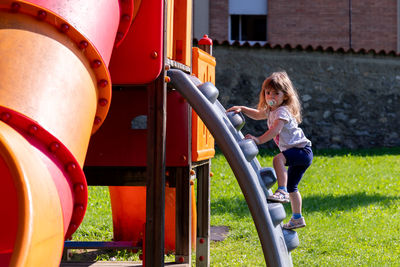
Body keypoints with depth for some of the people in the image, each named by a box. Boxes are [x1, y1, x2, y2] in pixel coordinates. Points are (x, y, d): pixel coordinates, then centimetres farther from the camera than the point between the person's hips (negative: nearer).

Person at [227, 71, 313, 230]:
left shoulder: (282, 111, -18)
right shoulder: (271, 111, 12)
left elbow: (275, 130, -33)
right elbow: (258, 115, 30)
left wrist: (258, 140, -38)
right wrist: (242, 109, 16)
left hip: (303, 150, -10)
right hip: (298, 154, 10)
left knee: (278, 159, -36)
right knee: (291, 187, 18)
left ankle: (282, 191, -37)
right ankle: (297, 218, 29)